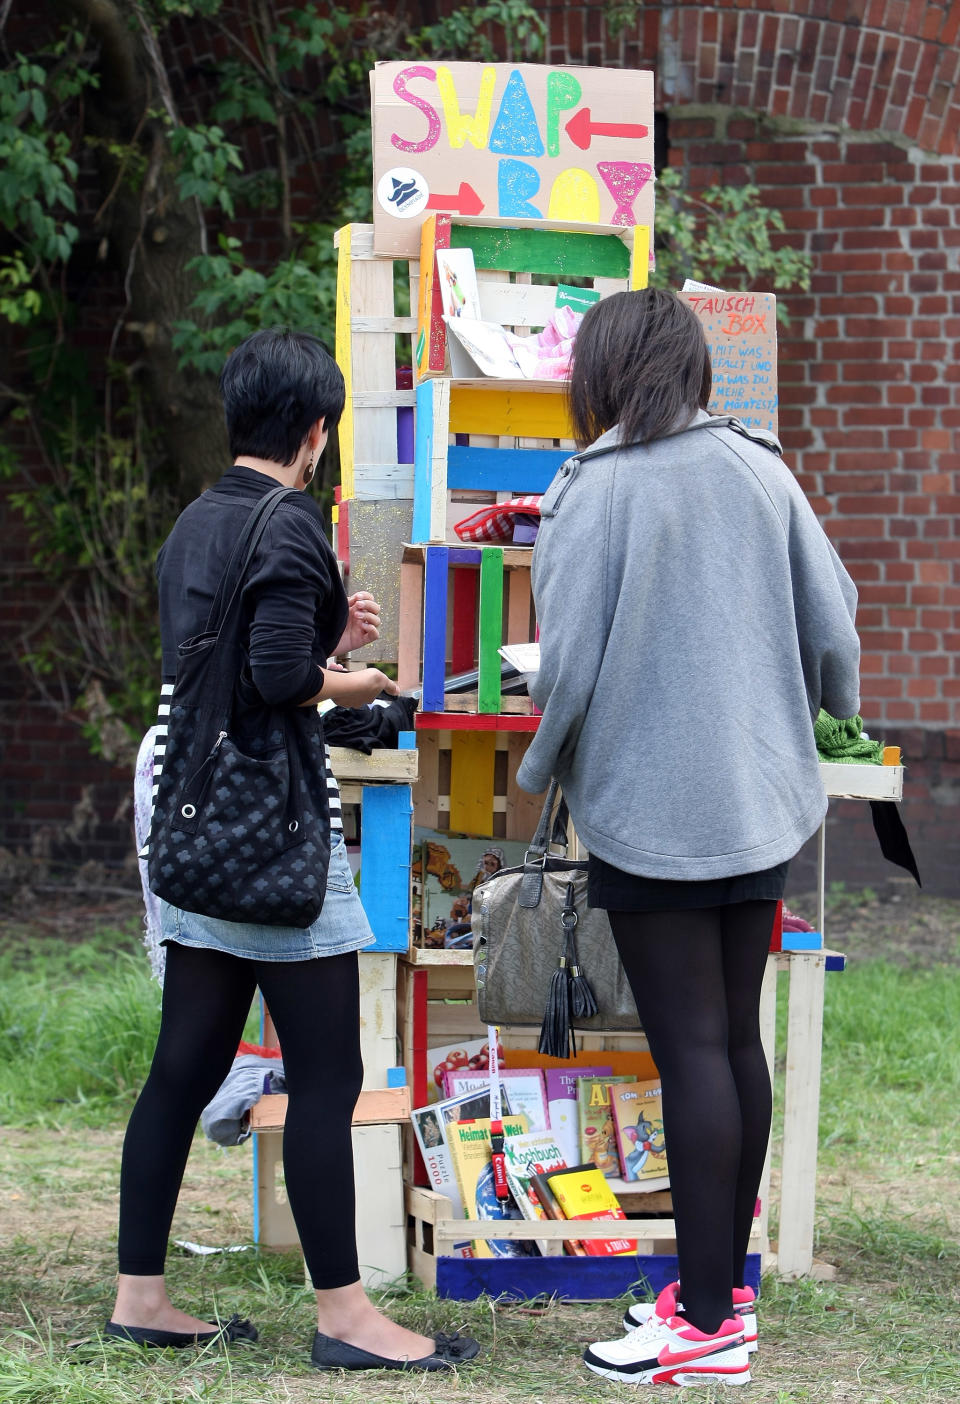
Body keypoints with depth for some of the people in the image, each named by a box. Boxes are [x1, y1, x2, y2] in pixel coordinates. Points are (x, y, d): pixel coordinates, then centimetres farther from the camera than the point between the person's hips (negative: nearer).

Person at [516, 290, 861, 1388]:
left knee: (691, 1050, -4)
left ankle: (708, 1325, 1)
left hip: (651, 805, -6)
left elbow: (569, 664, -14)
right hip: (761, 797, 6)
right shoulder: (760, 470, 4)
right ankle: (724, 1283, 22)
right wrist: (834, 710, 28)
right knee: (737, 1038, 13)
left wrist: (539, 764, 5)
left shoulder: (598, 491, -13)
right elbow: (831, 619, 8)